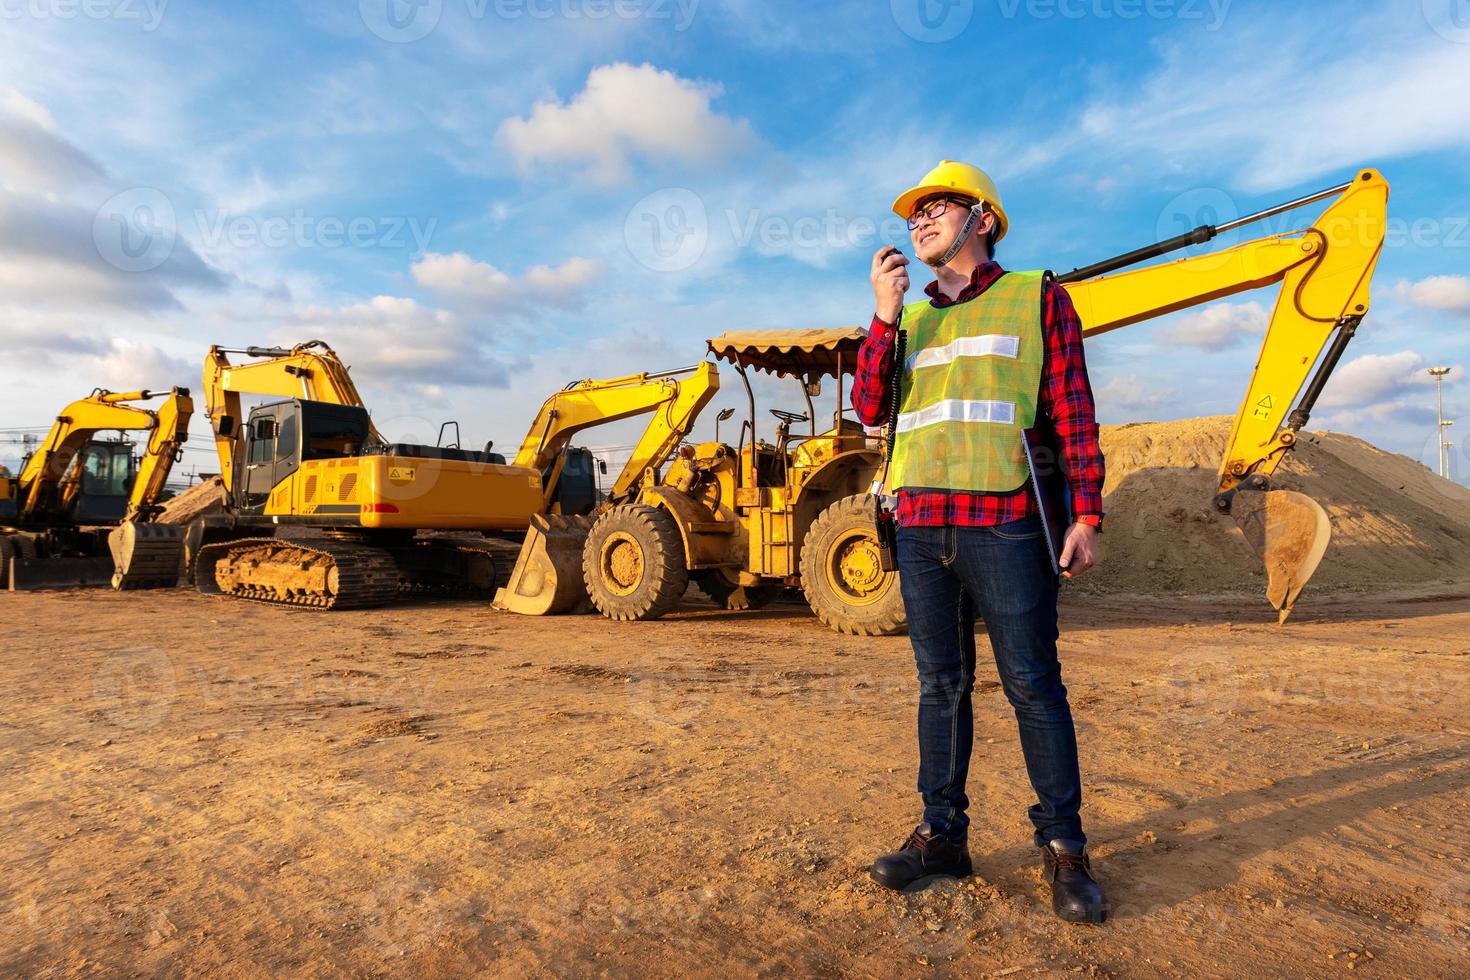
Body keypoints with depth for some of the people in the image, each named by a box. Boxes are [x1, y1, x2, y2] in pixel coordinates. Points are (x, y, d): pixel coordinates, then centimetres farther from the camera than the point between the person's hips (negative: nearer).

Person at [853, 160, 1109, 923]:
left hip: (1004, 525, -4)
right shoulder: (909, 319, 18)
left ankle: (1064, 847, 14)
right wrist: (884, 316, -4)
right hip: (921, 527, 4)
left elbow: (1073, 414, 2)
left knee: (1032, 686, 0)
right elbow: (871, 409, 5)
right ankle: (942, 836, 20)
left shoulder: (1037, 300, 8)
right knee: (940, 683, 9)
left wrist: (1087, 515, -6)